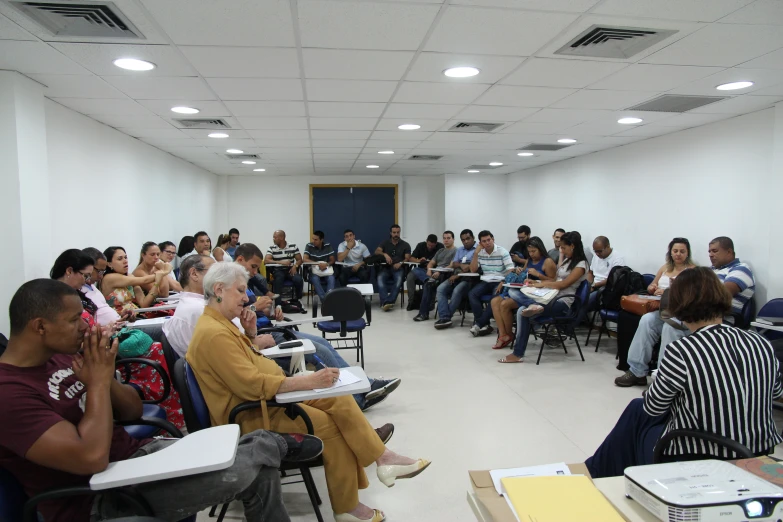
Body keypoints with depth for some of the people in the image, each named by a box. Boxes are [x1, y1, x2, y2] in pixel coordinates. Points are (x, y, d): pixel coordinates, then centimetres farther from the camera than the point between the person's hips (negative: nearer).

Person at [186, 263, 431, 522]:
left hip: (267, 398, 10)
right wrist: (308, 381, -29)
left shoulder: (219, 324, 9)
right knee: (330, 425, -15)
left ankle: (382, 457, -2)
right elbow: (252, 385, -28)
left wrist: (249, 334, 4)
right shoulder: (213, 333, -23)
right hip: (250, 415, -10)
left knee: (338, 399, -4)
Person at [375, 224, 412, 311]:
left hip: (398, 268, -1)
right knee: (380, 278, -32)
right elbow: (376, 252, 1)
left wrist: (400, 263, -20)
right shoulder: (385, 243, 17)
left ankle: (389, 301, -44)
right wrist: (385, 254, -21)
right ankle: (385, 302, -45)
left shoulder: (405, 245, 13)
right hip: (386, 267, 1)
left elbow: (407, 258, 2)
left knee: (399, 279, -36)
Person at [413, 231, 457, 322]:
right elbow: (431, 263, 23)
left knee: (428, 284, -33)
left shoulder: (455, 251, 4)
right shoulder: (440, 251, 28)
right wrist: (429, 270, 0)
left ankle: (423, 313, -29)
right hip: (434, 273, 7)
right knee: (416, 270, -18)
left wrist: (439, 272, -23)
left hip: (445, 275, -7)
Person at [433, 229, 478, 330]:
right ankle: (445, 318, -28)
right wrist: (461, 265, -8)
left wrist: (458, 275, -12)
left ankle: (445, 317, -22)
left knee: (457, 291, -33)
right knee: (441, 288, -19)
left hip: (469, 278, -7)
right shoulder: (460, 250, 26)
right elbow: (454, 264, 16)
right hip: (456, 276, 7)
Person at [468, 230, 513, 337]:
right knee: (472, 294, -24)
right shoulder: (480, 253, 9)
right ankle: (484, 324, -27)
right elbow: (473, 270, 7)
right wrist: (476, 253, -2)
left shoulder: (502, 252, -6)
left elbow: (511, 271, -11)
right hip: (486, 281, 4)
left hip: (500, 281, -4)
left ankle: (478, 324, -25)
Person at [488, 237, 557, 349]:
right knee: (495, 301, -11)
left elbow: (553, 282, -10)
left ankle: (509, 335, -3)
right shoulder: (528, 261, 16)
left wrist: (538, 274, -19)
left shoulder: (548, 262, -6)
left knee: (505, 304, -25)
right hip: (524, 291, 9)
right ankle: (502, 335, -17)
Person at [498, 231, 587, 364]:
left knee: (523, 311, -24)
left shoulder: (581, 265, -7)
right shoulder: (567, 260, 19)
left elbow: (563, 284, -15)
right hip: (552, 298, 8)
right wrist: (538, 283, 5)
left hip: (563, 302, -8)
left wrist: (542, 284, -9)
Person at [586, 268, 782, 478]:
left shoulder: (681, 351, -24)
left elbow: (653, 407, -8)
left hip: (695, 464, -5)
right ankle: (597, 466, 44)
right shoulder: (762, 345, -7)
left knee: (637, 413, 24)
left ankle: (596, 470, 46)